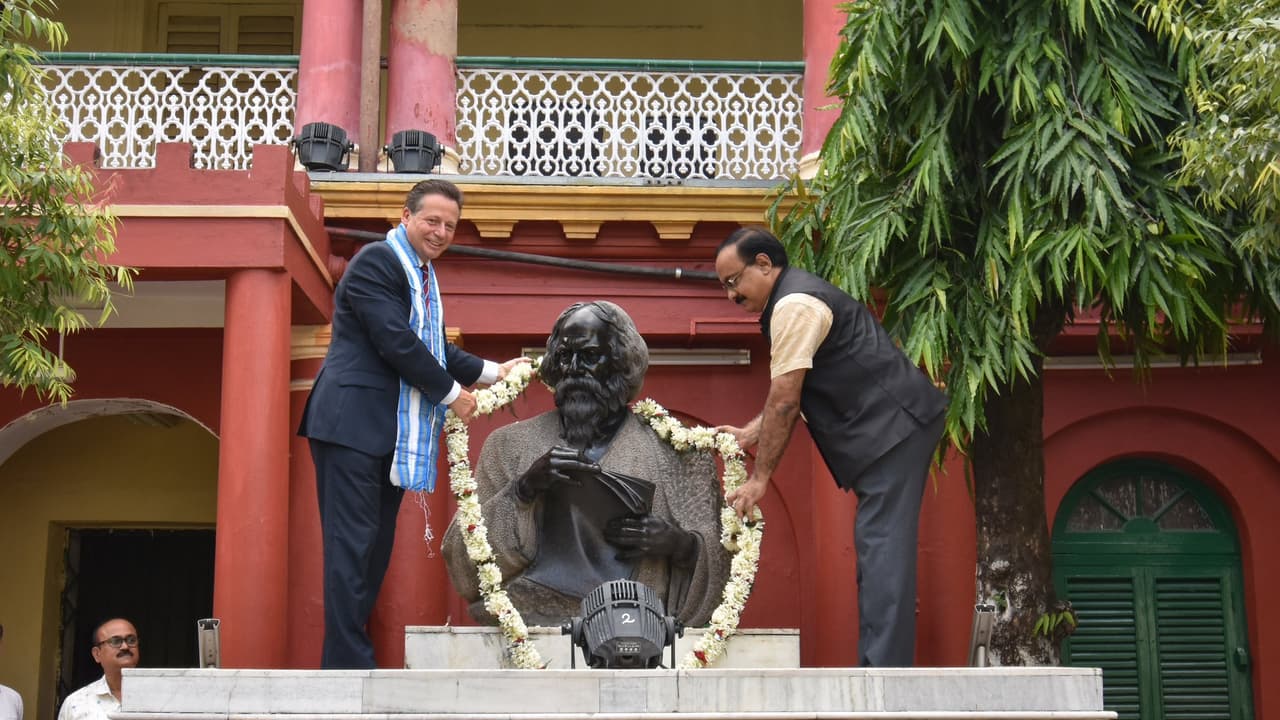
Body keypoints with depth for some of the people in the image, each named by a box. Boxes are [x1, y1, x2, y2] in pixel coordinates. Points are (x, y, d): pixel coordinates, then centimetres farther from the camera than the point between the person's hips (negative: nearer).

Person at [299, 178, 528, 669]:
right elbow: (397, 343, -18)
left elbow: (436, 349, 25)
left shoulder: (423, 274, 20)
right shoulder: (376, 261, -9)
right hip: (353, 424, -10)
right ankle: (349, 663, -9)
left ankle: (345, 659, 14)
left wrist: (494, 372, 21)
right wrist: (452, 394, -9)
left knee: (377, 546, 9)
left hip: (391, 433, 10)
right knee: (353, 544, -10)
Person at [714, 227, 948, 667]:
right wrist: (749, 434, 14)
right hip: (892, 429, 11)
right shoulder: (799, 299, 20)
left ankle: (882, 668, -19)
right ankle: (880, 662, 15)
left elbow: (784, 402, -16)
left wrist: (759, 479, -11)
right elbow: (790, 397, 24)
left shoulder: (793, 306, -13)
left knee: (881, 547, -15)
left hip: (894, 425, -11)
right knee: (879, 549, 11)